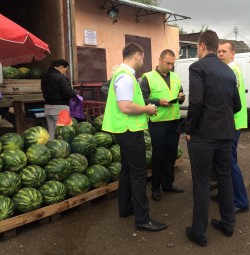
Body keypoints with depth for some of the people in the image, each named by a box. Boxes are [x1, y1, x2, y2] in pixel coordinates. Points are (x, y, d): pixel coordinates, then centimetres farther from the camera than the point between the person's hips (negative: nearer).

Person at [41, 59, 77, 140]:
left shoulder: (45, 78, 11)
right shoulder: (61, 78, -15)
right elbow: (68, 93, -19)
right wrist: (75, 92, 0)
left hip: (48, 107, 8)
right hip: (60, 108, -8)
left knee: (51, 132, 13)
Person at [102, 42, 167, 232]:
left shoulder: (123, 74, 13)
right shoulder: (125, 76, -20)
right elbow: (126, 107, -28)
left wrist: (144, 108, 12)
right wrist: (147, 109, -14)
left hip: (127, 130, 11)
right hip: (130, 131, -11)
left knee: (128, 170, 19)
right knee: (139, 174, -4)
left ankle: (126, 208, 32)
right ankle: (142, 219, 5)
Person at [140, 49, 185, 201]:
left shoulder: (175, 77, 11)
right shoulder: (148, 77, -7)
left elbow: (180, 99, 18)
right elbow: (142, 99, -12)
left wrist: (181, 97, -4)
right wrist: (158, 102, -23)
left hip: (175, 122, 6)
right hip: (158, 123, -5)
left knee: (171, 154, 13)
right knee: (158, 155, 5)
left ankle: (168, 184, 29)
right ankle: (156, 188, 19)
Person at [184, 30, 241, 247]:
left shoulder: (198, 67, -11)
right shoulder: (229, 70, 10)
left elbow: (196, 102, -21)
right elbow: (237, 105, 12)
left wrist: (189, 130, -9)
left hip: (203, 134, -6)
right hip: (225, 133, 7)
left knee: (201, 182, 3)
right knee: (225, 177, 17)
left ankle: (199, 232, 14)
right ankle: (228, 223, 30)